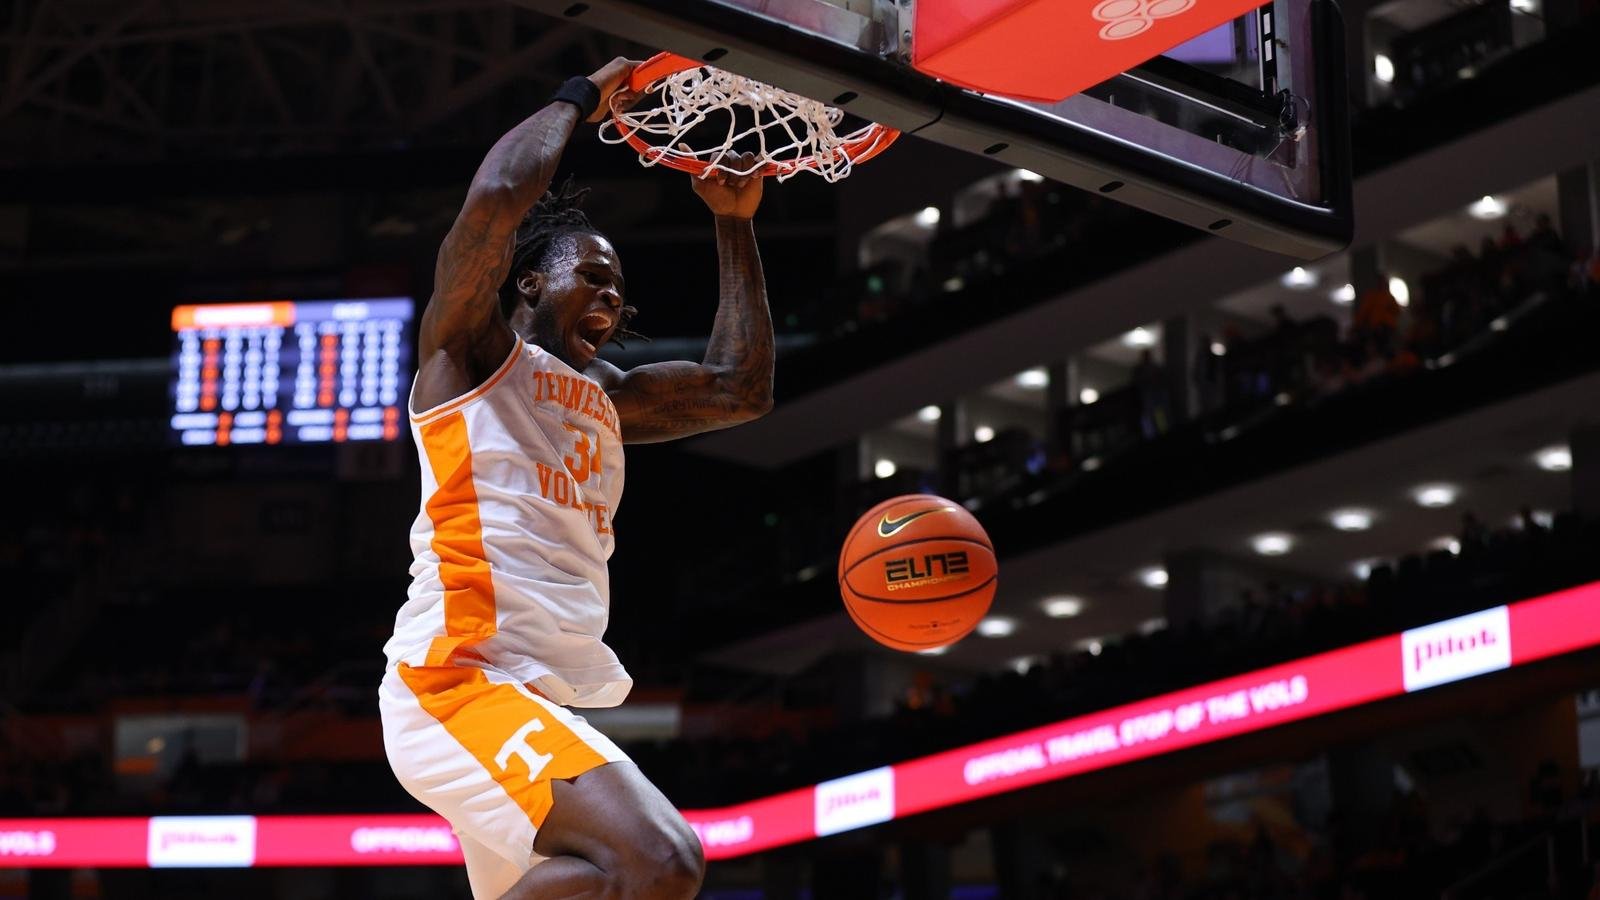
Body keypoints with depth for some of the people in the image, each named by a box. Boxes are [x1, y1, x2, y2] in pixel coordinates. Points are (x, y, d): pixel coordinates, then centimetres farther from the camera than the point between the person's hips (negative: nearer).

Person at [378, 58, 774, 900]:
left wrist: (735, 226, 27)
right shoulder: (470, 348, 5)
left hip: (541, 703, 10)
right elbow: (498, 195, -12)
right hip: (463, 680, -10)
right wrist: (579, 100, 3)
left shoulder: (603, 396, 28)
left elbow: (740, 389, 28)